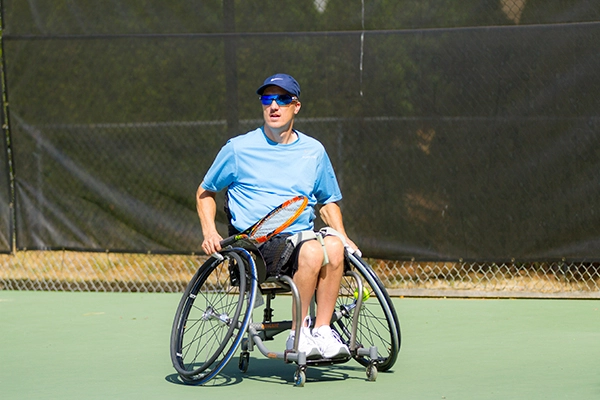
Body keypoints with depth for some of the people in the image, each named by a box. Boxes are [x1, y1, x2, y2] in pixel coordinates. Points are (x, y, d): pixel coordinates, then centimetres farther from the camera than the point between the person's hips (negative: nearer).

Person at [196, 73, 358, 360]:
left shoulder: (314, 151, 16)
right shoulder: (238, 149, 7)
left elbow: (327, 202, 27)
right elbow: (205, 192, 17)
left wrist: (343, 238, 8)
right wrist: (210, 232, 0)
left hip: (303, 236, 4)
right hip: (257, 245, -4)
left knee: (333, 246, -32)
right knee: (312, 250, -35)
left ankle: (322, 332, -28)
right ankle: (298, 336, -25)